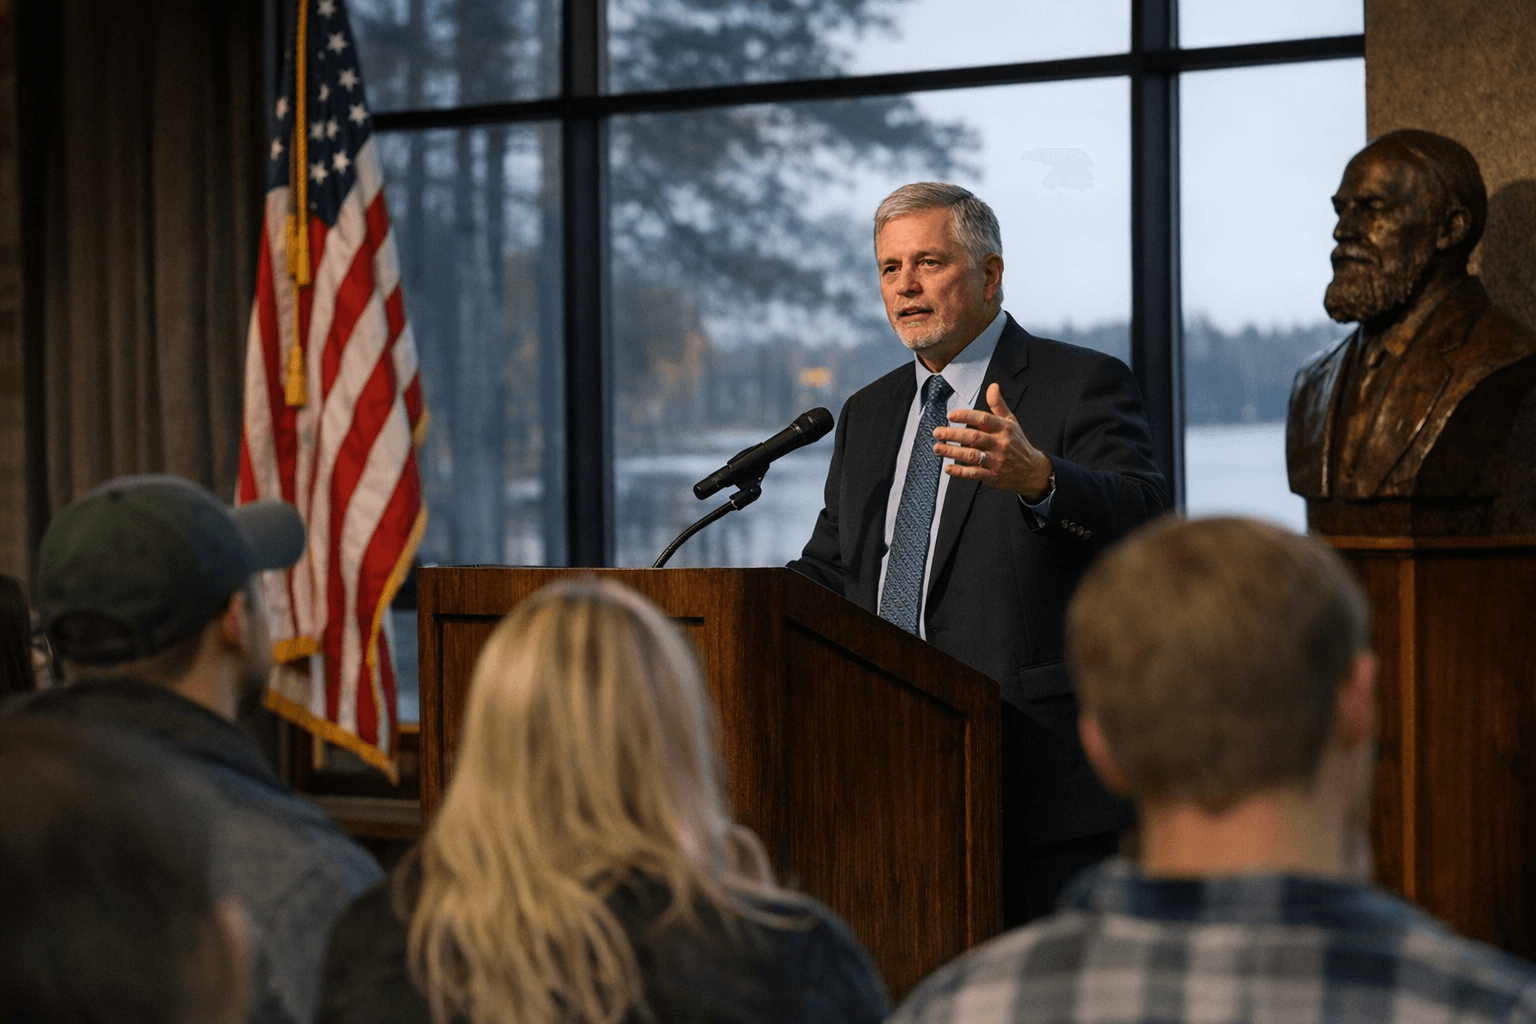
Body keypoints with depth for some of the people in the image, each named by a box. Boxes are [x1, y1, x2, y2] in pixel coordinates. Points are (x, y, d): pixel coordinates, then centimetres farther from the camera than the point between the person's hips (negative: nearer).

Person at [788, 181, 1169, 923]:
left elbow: (1145, 520, -17)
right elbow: (826, 576, 23)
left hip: (1038, 775, -6)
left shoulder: (1083, 386, -2)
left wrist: (1036, 478, -37)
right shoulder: (868, 415, 19)